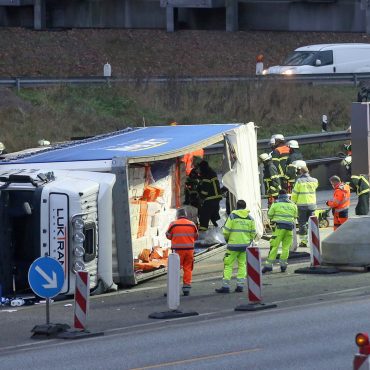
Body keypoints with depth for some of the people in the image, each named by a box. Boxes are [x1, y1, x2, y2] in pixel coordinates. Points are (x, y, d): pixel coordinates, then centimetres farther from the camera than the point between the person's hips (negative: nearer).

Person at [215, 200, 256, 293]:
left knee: (228, 265, 1)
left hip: (233, 244, -4)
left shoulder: (232, 216, -6)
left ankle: (225, 286, -3)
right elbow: (253, 233, 8)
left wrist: (227, 238, 13)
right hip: (245, 245, 4)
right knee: (242, 264, 12)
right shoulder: (250, 218, 5)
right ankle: (240, 285, 7)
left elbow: (226, 231, -7)